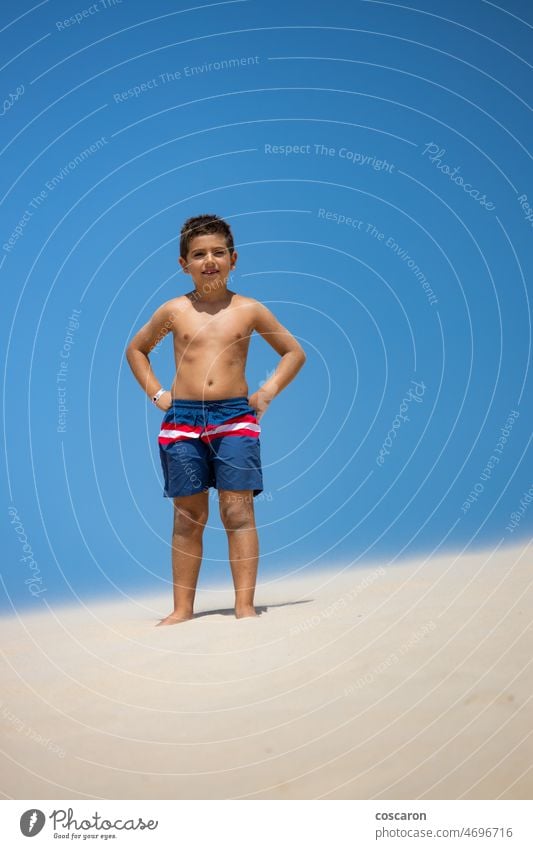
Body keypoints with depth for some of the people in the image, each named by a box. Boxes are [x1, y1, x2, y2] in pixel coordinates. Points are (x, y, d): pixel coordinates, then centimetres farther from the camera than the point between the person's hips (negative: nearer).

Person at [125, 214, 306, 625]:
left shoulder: (249, 310, 4)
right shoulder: (174, 310, 6)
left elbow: (295, 352, 15)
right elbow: (136, 349, 23)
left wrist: (268, 391, 3)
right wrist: (156, 392, 11)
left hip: (235, 418, -1)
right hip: (182, 421, 1)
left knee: (238, 513, -5)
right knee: (188, 517, 5)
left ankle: (245, 605, -3)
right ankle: (183, 608, 11)